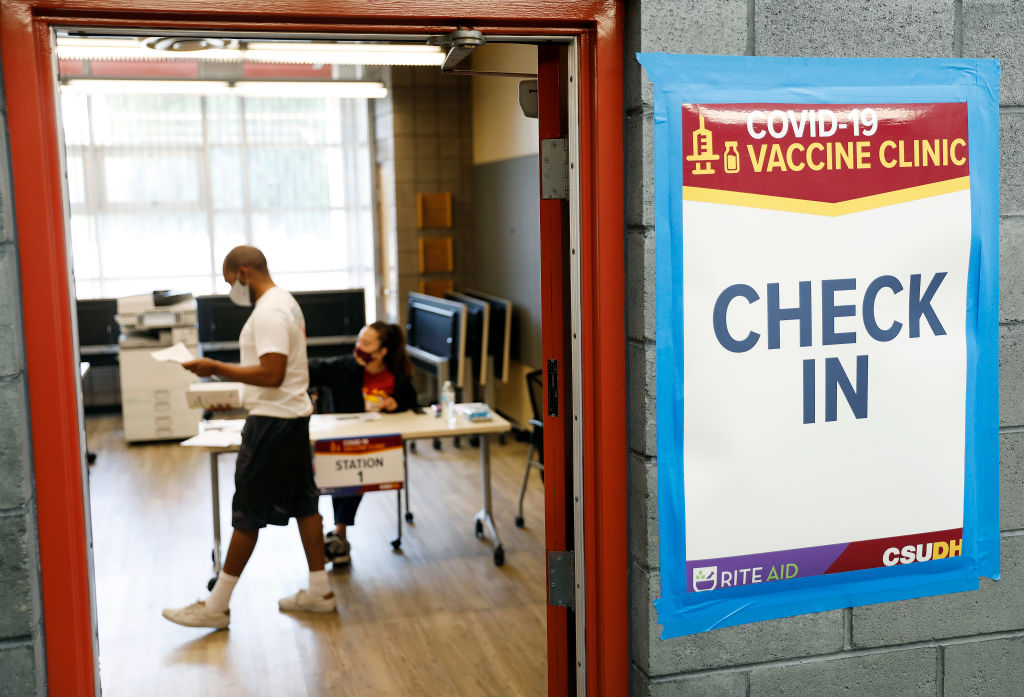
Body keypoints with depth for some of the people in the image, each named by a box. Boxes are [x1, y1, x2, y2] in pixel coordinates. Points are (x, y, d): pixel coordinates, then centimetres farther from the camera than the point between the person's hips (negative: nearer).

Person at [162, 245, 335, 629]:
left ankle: (216, 605, 5)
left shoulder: (268, 312, -19)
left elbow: (272, 374, -26)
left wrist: (215, 367, -20)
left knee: (247, 512, -3)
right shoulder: (286, 302, 14)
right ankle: (319, 591, 21)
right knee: (303, 501, 13)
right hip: (293, 414, 11)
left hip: (272, 421, -11)